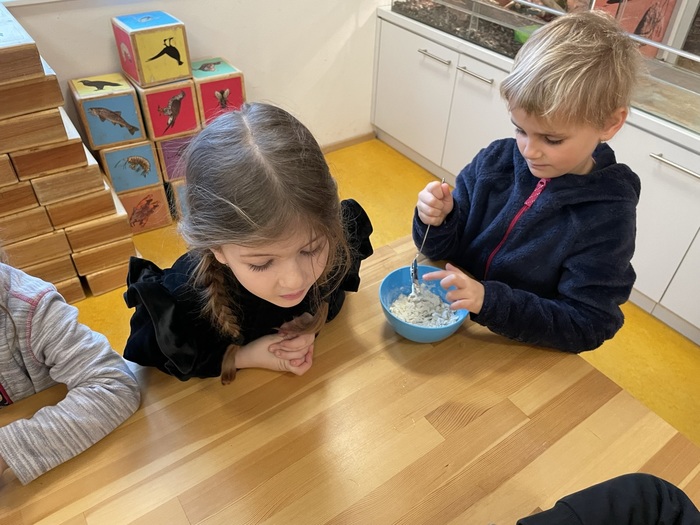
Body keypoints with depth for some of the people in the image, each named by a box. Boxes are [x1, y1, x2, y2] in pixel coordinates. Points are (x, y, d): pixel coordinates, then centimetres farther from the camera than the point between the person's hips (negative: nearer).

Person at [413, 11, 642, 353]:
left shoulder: (608, 218, -17)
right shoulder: (494, 161, -8)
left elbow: (586, 327, -17)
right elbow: (445, 251, -1)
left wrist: (489, 300, -29)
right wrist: (437, 221, -24)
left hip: (523, 355, -2)